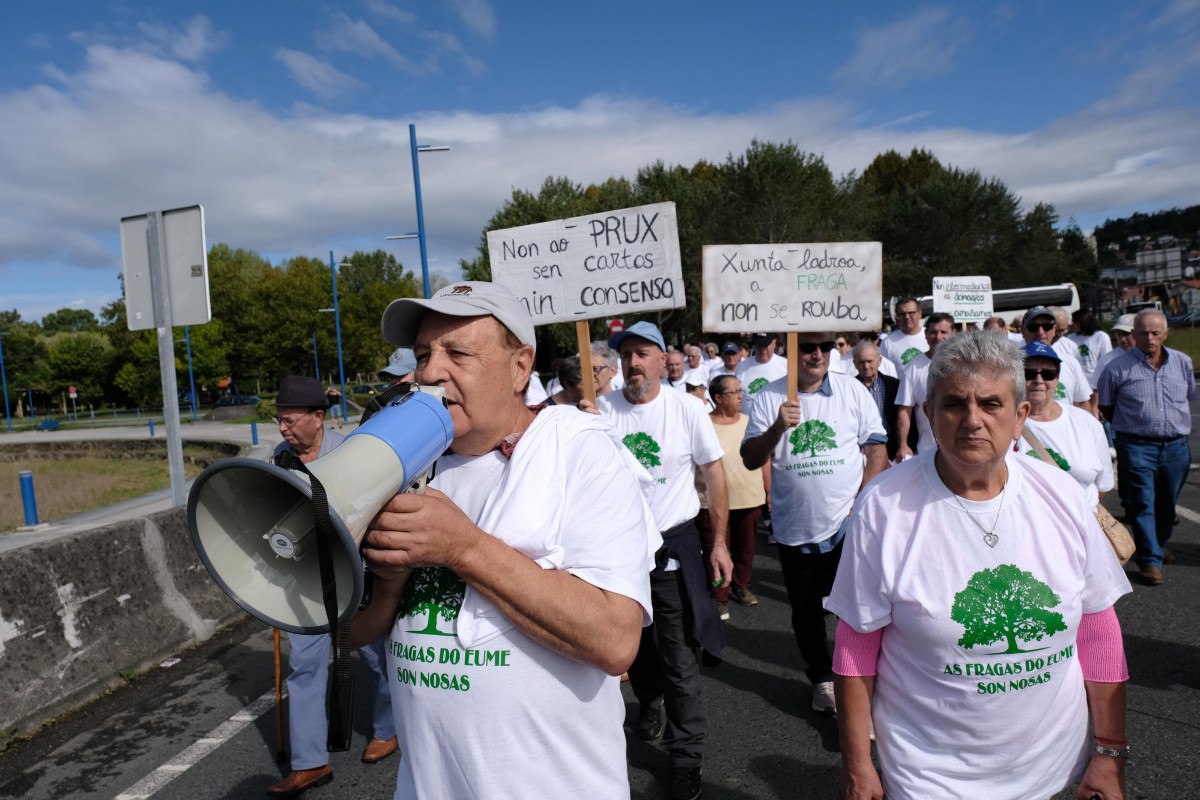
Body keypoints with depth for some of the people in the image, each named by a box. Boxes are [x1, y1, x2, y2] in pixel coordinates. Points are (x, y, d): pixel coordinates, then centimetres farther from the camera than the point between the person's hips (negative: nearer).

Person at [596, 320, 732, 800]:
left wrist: (720, 542, -2)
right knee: (634, 647, 22)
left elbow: (713, 474, -1)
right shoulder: (601, 411, -3)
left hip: (673, 548, -2)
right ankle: (649, 705, 52)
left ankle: (687, 754, 23)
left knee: (679, 660, 3)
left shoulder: (687, 409, -7)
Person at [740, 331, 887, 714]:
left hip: (849, 523, 0)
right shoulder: (768, 398, -3)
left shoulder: (852, 390, 1)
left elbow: (876, 447, 2)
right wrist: (777, 428, -23)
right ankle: (822, 678, 38)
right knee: (805, 610, 15)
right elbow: (750, 460, -6)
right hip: (795, 528, 1)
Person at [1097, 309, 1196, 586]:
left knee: (1167, 502, 16)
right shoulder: (1118, 367, -7)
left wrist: (1174, 424, 17)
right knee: (1143, 503, -6)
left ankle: (1158, 543, 39)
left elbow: (1189, 397, 22)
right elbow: (1105, 406, 3)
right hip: (1137, 446, -4)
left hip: (1176, 446, 4)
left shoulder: (1183, 362, 6)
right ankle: (1150, 560, 1)